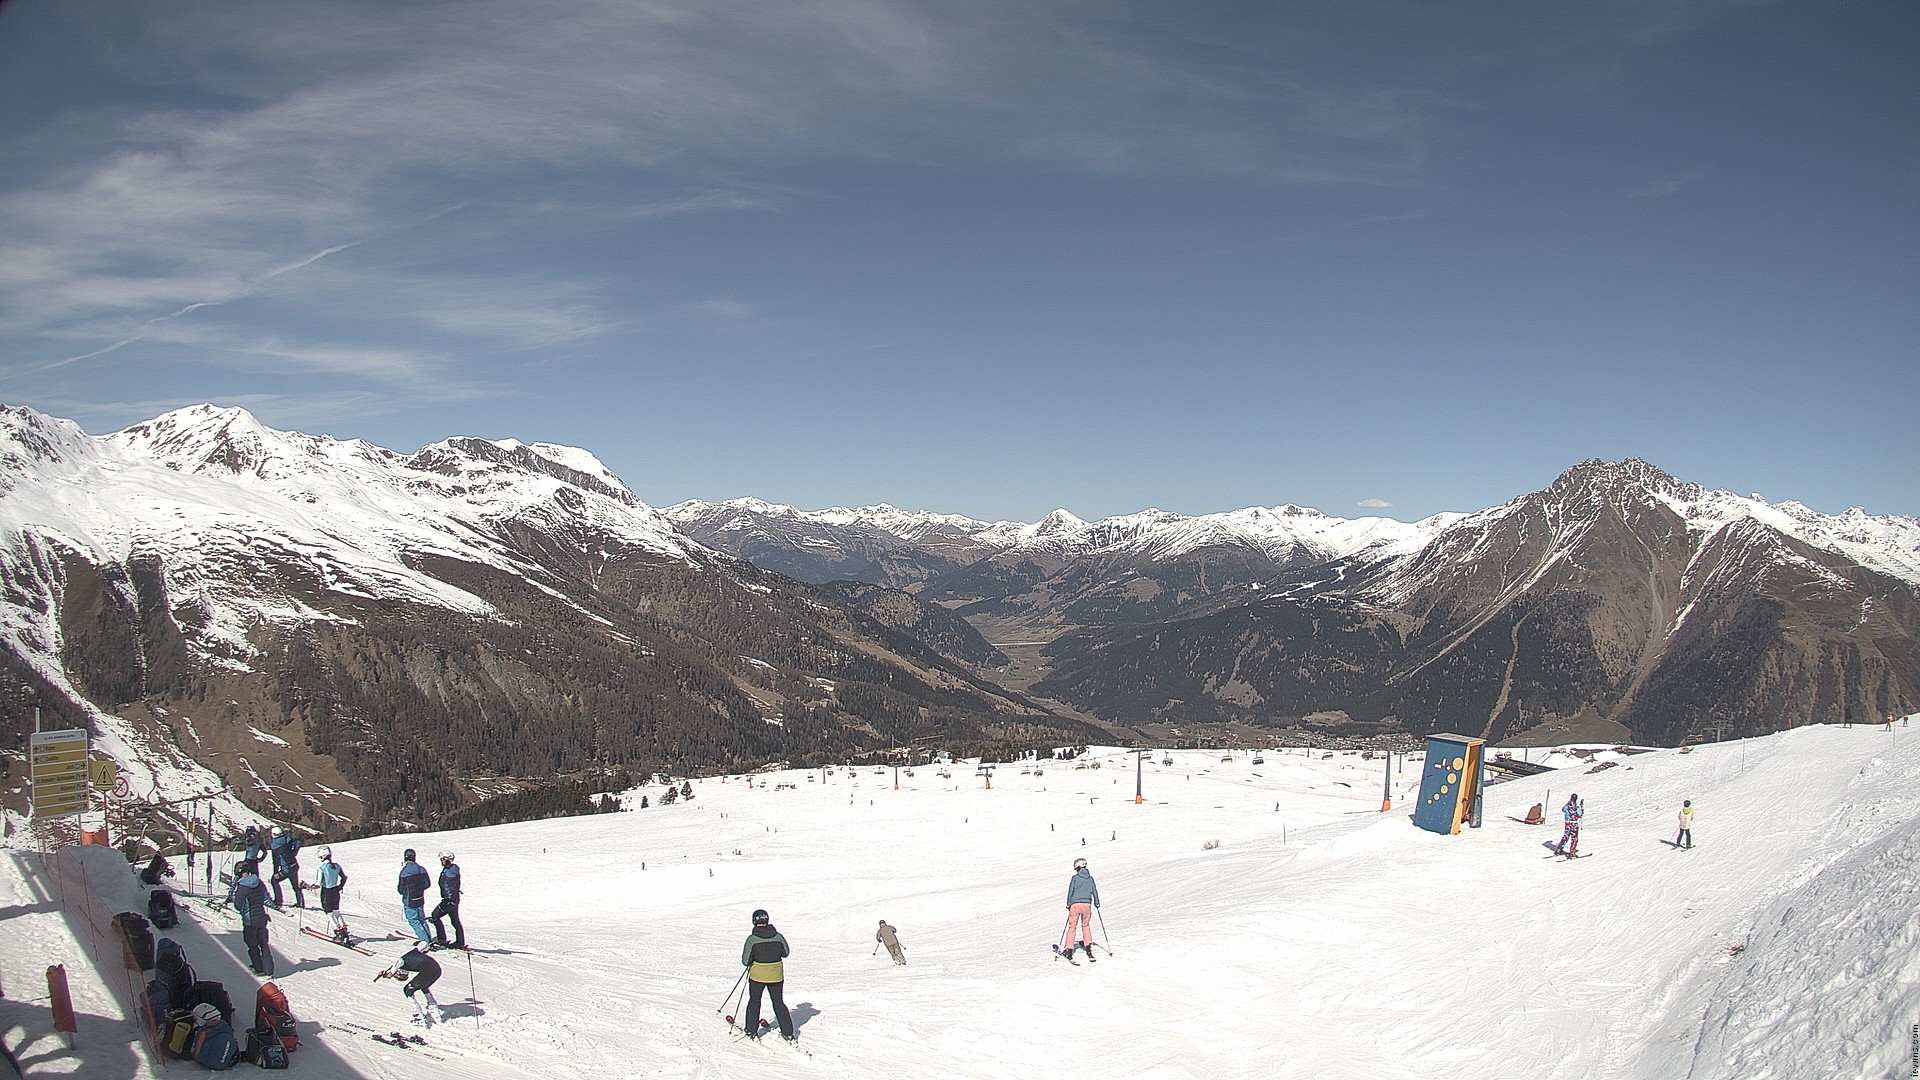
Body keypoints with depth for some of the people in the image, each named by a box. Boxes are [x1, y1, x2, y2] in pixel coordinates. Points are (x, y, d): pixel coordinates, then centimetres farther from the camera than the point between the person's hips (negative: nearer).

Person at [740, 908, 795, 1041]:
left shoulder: (752, 939, -17)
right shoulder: (778, 937, -9)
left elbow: (745, 961, -14)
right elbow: (785, 953, 6)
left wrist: (749, 963, 8)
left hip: (757, 975, -2)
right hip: (776, 976, 2)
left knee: (754, 1001, 20)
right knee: (779, 1003, 16)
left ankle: (751, 1031, 25)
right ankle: (788, 1033, 14)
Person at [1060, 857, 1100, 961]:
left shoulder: (1074, 878, -2)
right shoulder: (1090, 878, 7)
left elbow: (1070, 892, -1)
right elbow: (1094, 891, 13)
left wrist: (1068, 904, 9)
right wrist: (1097, 903, 26)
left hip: (1075, 904, -3)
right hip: (1087, 904, 3)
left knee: (1072, 926, 3)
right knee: (1086, 925, 21)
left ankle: (1068, 950, -2)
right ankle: (1088, 946, 15)